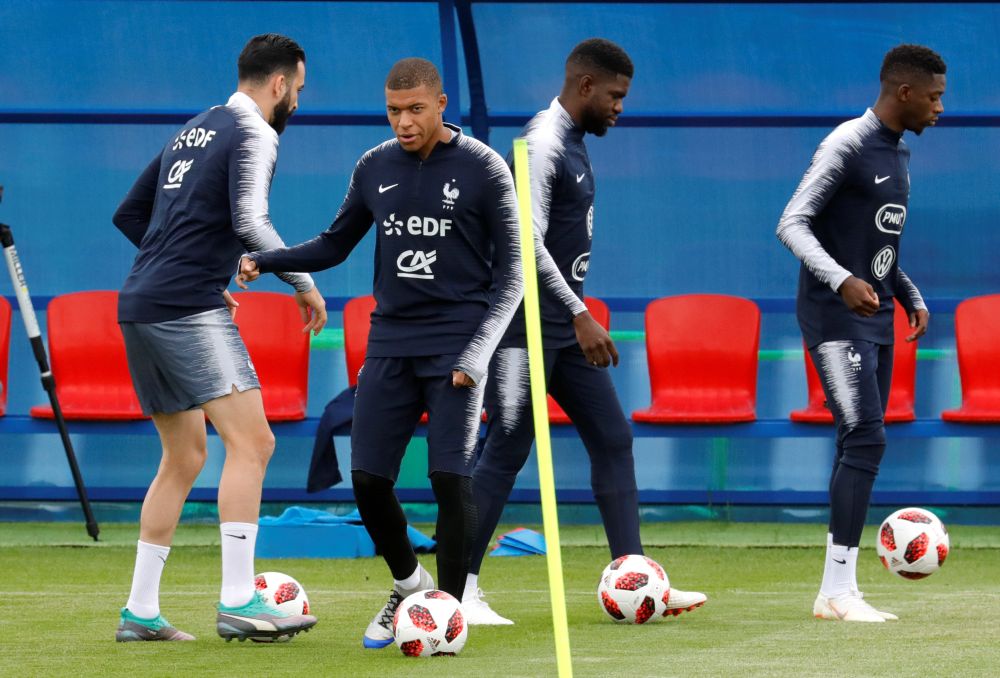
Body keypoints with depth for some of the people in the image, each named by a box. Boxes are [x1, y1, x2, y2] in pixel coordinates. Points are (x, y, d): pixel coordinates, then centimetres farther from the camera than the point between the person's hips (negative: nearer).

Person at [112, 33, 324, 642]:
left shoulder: (192, 132, 22)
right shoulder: (253, 135, -5)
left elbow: (130, 214, 26)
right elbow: (249, 221, -20)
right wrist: (304, 282, -11)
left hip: (141, 307, 9)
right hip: (189, 311, -9)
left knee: (184, 458, 16)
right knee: (251, 440, -13)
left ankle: (141, 611, 15)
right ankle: (239, 602, -22)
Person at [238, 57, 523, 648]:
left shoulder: (484, 170, -4)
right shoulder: (376, 167, 8)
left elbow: (510, 273, -2)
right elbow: (335, 245, 20)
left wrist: (478, 351, -14)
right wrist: (265, 261, 2)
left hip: (455, 348, -4)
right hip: (390, 346, 4)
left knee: (451, 479, -13)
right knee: (368, 479, -2)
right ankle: (408, 585, 22)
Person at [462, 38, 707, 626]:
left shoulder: (575, 142, 14)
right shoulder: (542, 144, -16)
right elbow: (527, 241, -24)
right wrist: (581, 316, -25)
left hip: (567, 326, 10)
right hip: (529, 328, -10)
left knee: (613, 440, 6)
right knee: (507, 452, -7)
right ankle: (461, 589, -1)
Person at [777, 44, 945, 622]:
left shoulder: (900, 156, 16)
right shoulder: (848, 146, -13)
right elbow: (793, 224, -19)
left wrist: (912, 296, 15)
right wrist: (842, 280, -31)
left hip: (876, 321, 9)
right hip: (836, 318, -9)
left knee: (861, 448, 7)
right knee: (866, 438, -18)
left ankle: (838, 592, 10)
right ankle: (838, 590, -18)